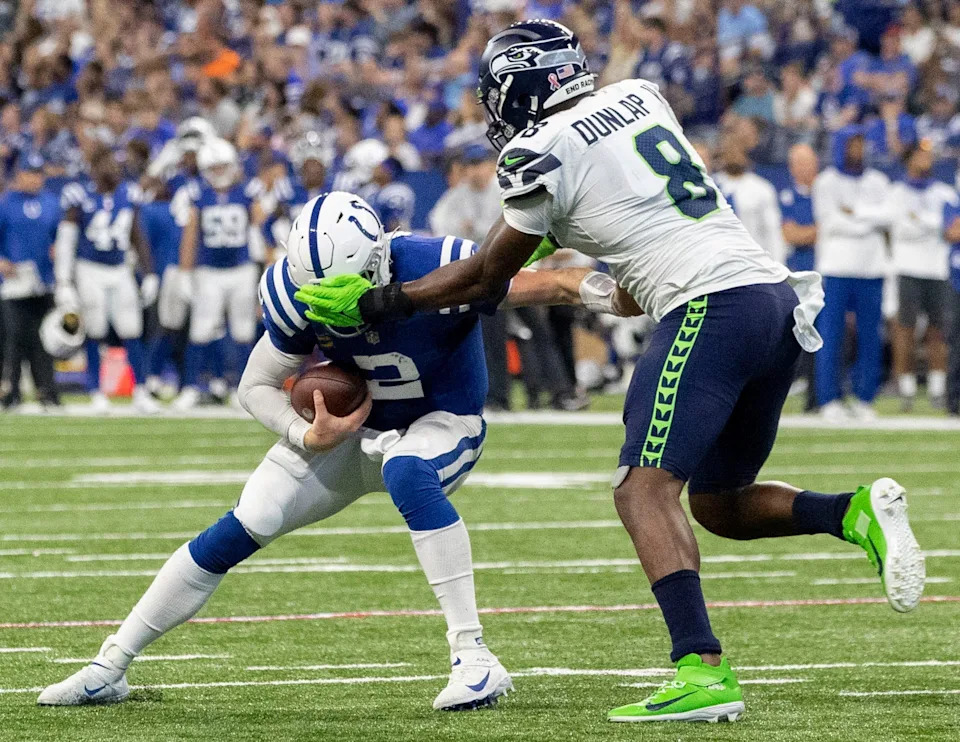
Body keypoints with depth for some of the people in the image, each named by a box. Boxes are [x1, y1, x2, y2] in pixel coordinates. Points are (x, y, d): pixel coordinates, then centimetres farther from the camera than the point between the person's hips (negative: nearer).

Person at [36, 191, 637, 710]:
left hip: (445, 424, -3)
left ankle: (475, 659, -37)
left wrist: (601, 291, -47)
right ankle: (110, 667, 5)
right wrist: (310, 437, -23)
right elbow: (258, 387, -6)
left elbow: (539, 285, -27)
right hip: (355, 425, 3)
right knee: (245, 527, -7)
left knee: (406, 472, -39)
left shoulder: (438, 270, -33)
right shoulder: (297, 295, -20)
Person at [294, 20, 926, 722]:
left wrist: (376, 302, 18)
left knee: (645, 490, -14)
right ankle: (856, 512, -3)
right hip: (780, 294, 8)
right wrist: (556, 232, 51)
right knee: (716, 501, 19)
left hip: (712, 304, -8)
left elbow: (487, 278, 8)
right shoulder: (639, 97, 19)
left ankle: (704, 671, -29)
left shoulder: (544, 153, -2)